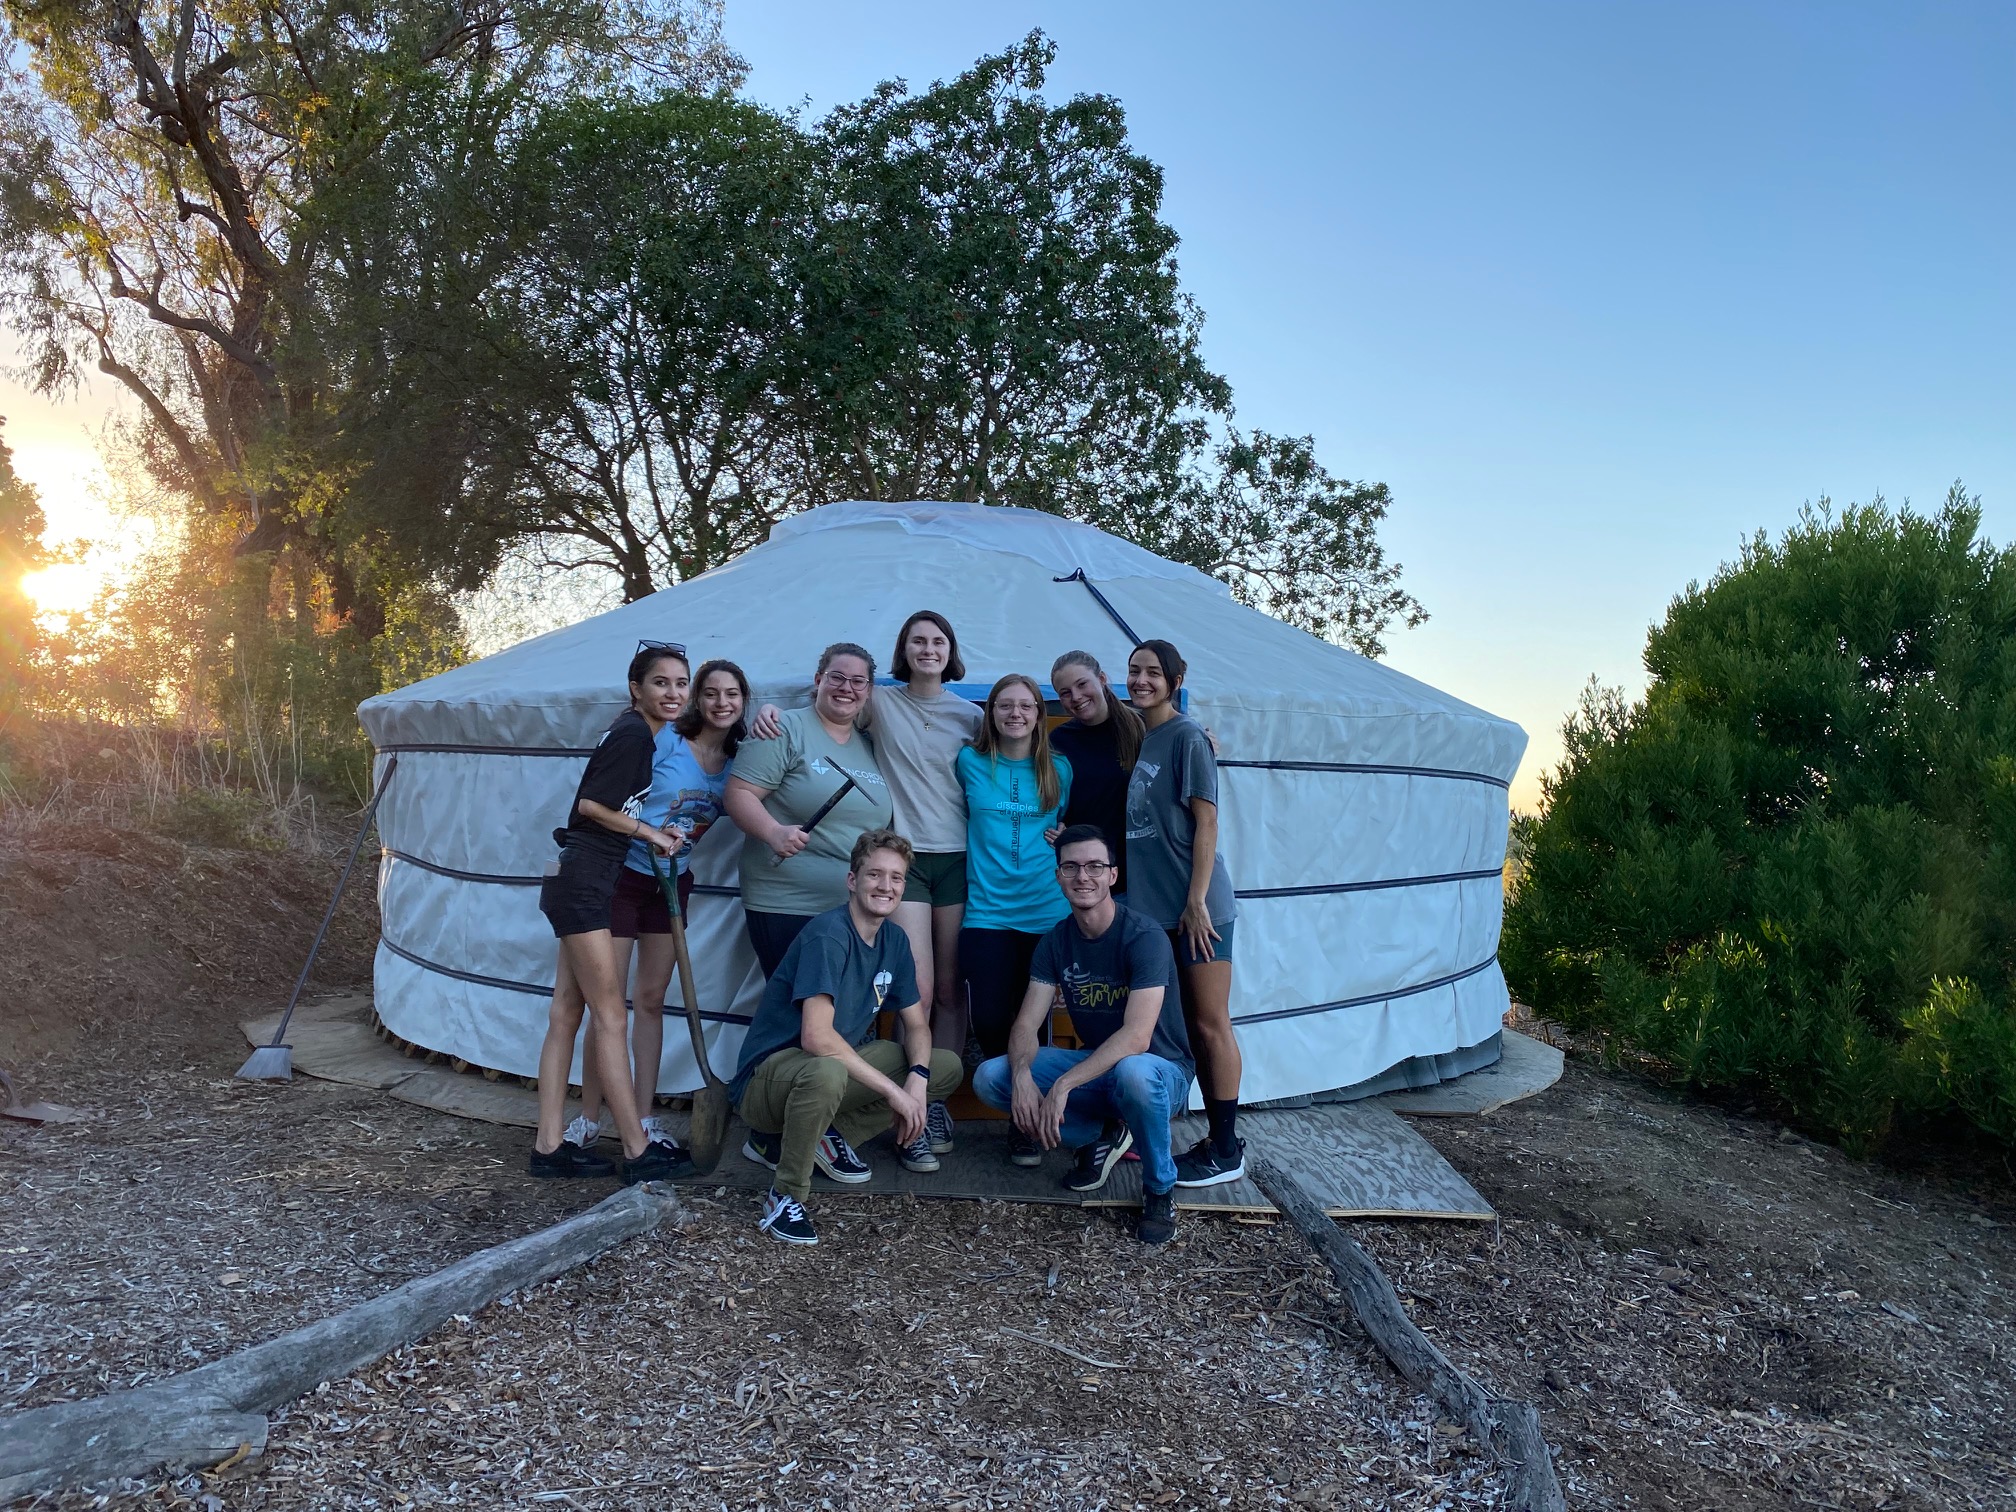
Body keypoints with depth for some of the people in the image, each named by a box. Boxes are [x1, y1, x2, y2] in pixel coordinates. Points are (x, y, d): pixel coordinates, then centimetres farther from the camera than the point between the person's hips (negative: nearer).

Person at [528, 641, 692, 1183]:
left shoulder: (647, 734, 14)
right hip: (582, 881, -9)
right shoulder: (632, 733, -13)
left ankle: (549, 1146, 15)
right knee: (611, 1017, -6)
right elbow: (592, 804, -15)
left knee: (566, 1014, 10)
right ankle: (638, 1153, 0)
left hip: (584, 883, 9)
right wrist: (652, 833, -6)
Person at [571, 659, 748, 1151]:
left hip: (674, 882, 5)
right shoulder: (664, 740, -14)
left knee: (651, 998, 10)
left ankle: (645, 1118, 17)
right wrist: (651, 833, -28)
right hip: (623, 874, -5)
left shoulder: (736, 760, 0)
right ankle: (589, 1119, 10)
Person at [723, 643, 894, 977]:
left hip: (857, 910, 6)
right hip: (785, 908, -6)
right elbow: (739, 793, -10)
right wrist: (773, 832, -26)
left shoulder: (872, 747, 16)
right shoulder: (787, 731, -5)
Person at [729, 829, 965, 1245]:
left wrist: (918, 1078, -14)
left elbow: (917, 1025, 7)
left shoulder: (895, 940, 3)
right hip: (770, 1073, -8)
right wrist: (893, 1090, -28)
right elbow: (816, 1037, -32)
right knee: (827, 1073, -41)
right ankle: (786, 1195, -17)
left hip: (844, 1061, 8)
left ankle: (830, 1134, 3)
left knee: (947, 1067, -1)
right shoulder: (827, 935, -23)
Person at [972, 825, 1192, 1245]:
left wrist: (1062, 1086, -36)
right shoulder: (1056, 941, -1)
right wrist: (1022, 1076, -29)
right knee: (989, 1077, -11)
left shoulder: (1144, 938, -21)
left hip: (1160, 1071, -5)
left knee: (1134, 1072, -42)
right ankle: (1103, 1136, 6)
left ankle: (1160, 1191, -12)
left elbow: (1136, 1037, -30)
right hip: (1095, 1066, 6)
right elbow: (1026, 1025, -6)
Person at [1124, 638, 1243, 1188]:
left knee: (1211, 1024, -1)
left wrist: (1197, 900, -16)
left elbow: (1206, 821, -12)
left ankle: (1226, 1151, 7)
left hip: (1195, 907, -7)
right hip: (1151, 906, 8)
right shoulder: (1135, 739, 13)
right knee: (1183, 1024, 12)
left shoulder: (1187, 736, -8)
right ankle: (1214, 1137, 22)